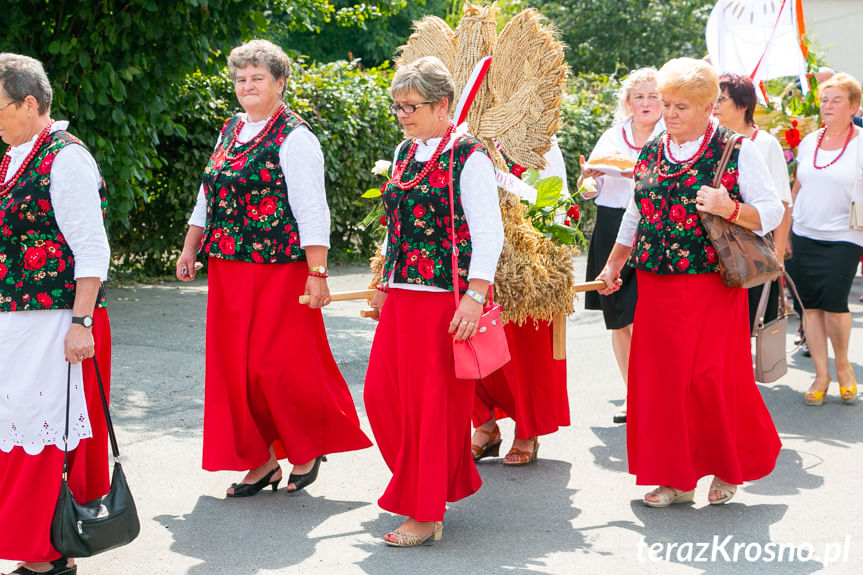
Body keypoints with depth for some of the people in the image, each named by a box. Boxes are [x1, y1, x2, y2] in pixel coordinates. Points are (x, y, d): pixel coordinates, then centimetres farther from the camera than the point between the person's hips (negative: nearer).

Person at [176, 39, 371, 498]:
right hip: (228, 269, 7)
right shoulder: (231, 131, 14)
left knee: (280, 364, -4)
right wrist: (190, 249, 18)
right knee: (233, 365, 7)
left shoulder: (294, 138, -9)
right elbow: (207, 197, 22)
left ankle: (309, 449, 19)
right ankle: (261, 460, 18)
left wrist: (317, 273, -19)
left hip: (280, 269, -7)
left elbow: (312, 211, -13)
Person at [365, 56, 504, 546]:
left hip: (447, 298, -8)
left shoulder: (470, 158, -10)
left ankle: (427, 515, 10)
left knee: (433, 401, -2)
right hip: (403, 295, 8)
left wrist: (475, 297, -20)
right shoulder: (406, 153, 13)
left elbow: (489, 234, -14)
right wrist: (386, 282, 22)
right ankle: (420, 488, 28)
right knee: (382, 393, 7)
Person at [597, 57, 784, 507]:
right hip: (656, 285, 5)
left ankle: (728, 468, 19)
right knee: (660, 377, 3)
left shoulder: (737, 152, -3)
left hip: (713, 286, -5)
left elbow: (772, 213, -3)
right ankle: (676, 478, 15)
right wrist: (613, 266, 21)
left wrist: (730, 209, -20)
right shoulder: (650, 154, 12)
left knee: (712, 377, -5)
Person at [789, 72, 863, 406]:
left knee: (834, 303, -12)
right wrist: (786, 231, 13)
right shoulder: (809, 142, 9)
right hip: (805, 236, 4)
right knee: (811, 305, 3)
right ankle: (821, 375, 14)